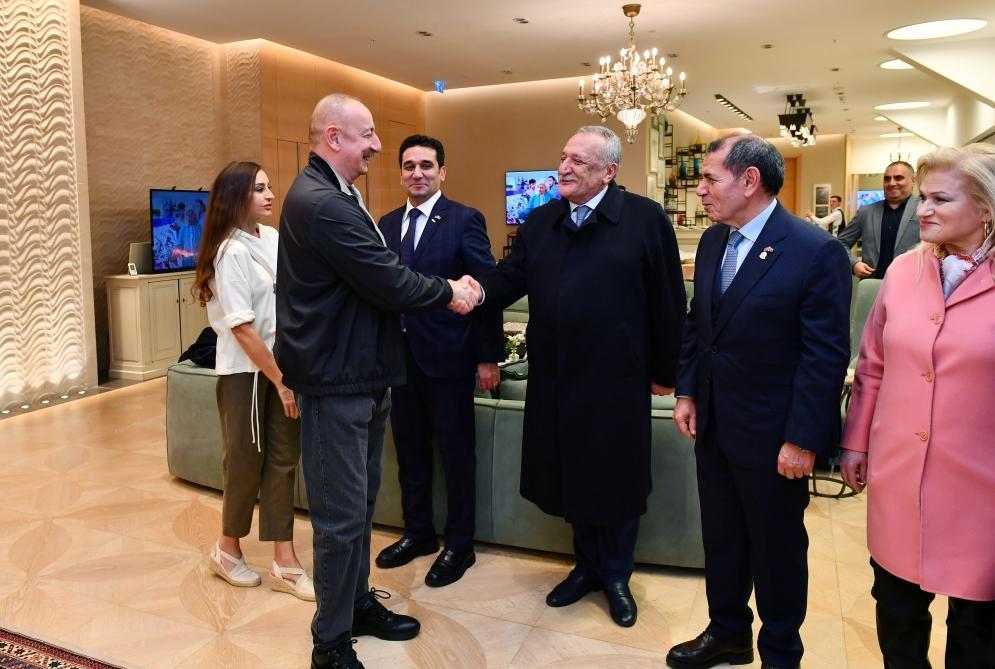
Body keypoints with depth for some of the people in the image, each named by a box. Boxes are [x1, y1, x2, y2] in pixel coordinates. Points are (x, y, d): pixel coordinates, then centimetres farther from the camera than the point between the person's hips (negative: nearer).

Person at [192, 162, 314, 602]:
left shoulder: (273, 237, 6)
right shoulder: (231, 252, -14)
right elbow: (242, 329, -17)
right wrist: (281, 380, -15)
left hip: (282, 363, 6)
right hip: (245, 371, -6)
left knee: (283, 460, 7)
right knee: (246, 461, 7)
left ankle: (284, 563, 15)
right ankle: (228, 549, 31)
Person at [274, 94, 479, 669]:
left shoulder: (340, 197, 13)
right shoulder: (320, 203, -21)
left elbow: (381, 272, 11)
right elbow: (388, 283, -24)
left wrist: (444, 287, -1)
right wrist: (447, 293, -8)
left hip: (365, 374, 11)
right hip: (336, 379, -11)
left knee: (361, 503, 21)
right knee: (341, 514, 1)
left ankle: (358, 603, 39)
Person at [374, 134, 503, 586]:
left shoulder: (465, 221, -7)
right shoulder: (388, 224, 10)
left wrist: (489, 356, -11)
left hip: (448, 355, -5)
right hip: (401, 355, 6)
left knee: (457, 453, 6)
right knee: (409, 450, 16)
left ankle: (459, 544, 23)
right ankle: (418, 532, 34)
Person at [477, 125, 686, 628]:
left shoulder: (645, 218, -6)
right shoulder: (540, 222, 9)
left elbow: (667, 301, -6)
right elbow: (510, 277, 3)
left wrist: (664, 371, -4)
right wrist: (479, 291, -20)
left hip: (617, 378, -4)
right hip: (555, 377, 4)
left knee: (616, 479, 10)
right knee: (570, 474, 15)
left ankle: (615, 575, 31)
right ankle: (586, 565, 36)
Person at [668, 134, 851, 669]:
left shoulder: (816, 251, -17)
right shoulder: (712, 241, 4)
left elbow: (826, 355, -17)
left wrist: (802, 440, -17)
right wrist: (686, 392, 7)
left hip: (772, 435, -6)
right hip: (713, 424, 6)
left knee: (777, 549, 13)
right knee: (720, 538, 20)